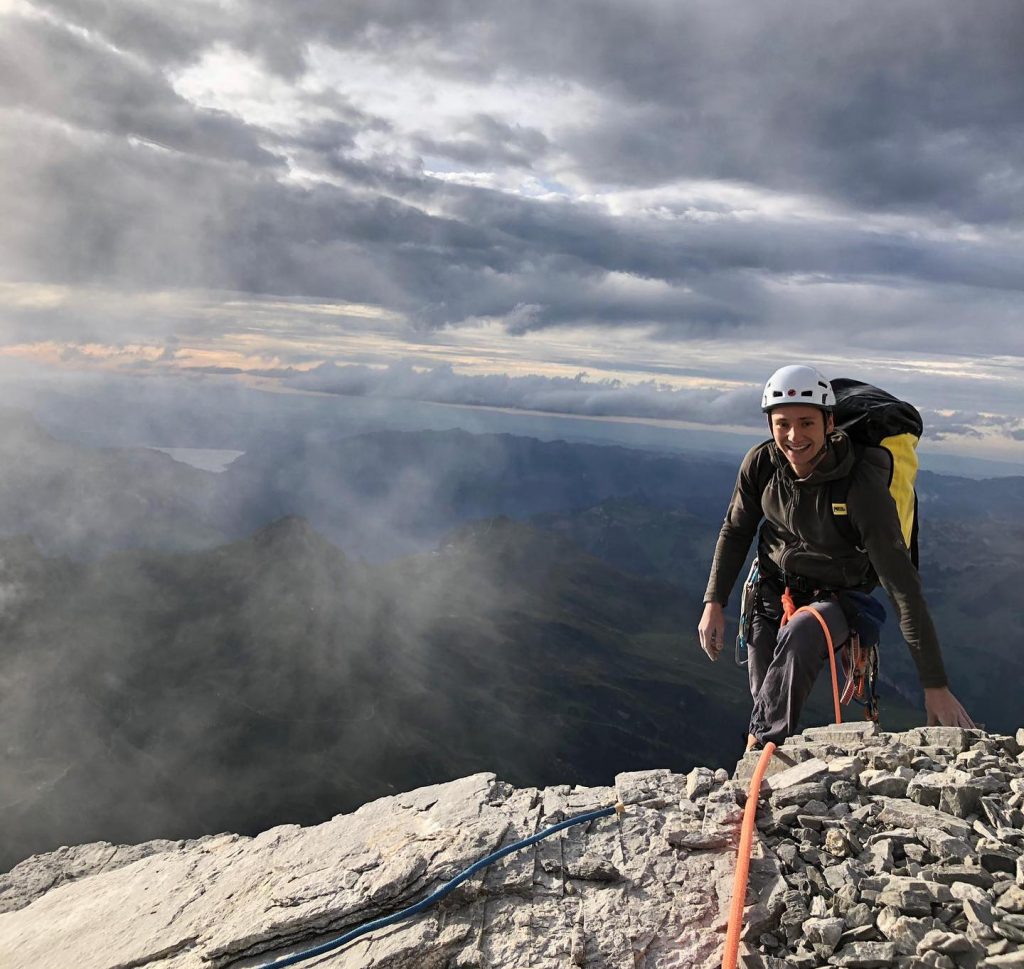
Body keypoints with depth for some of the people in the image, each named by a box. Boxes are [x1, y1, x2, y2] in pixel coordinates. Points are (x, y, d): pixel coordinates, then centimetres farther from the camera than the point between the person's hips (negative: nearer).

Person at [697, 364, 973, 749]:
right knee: (766, 698, 0)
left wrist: (936, 687, -28)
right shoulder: (760, 463, -16)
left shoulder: (863, 488, -29)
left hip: (835, 599, -4)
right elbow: (735, 531, 3)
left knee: (798, 637, -35)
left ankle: (759, 746, -23)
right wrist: (714, 603, -5)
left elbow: (903, 588, -28)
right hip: (772, 591, 4)